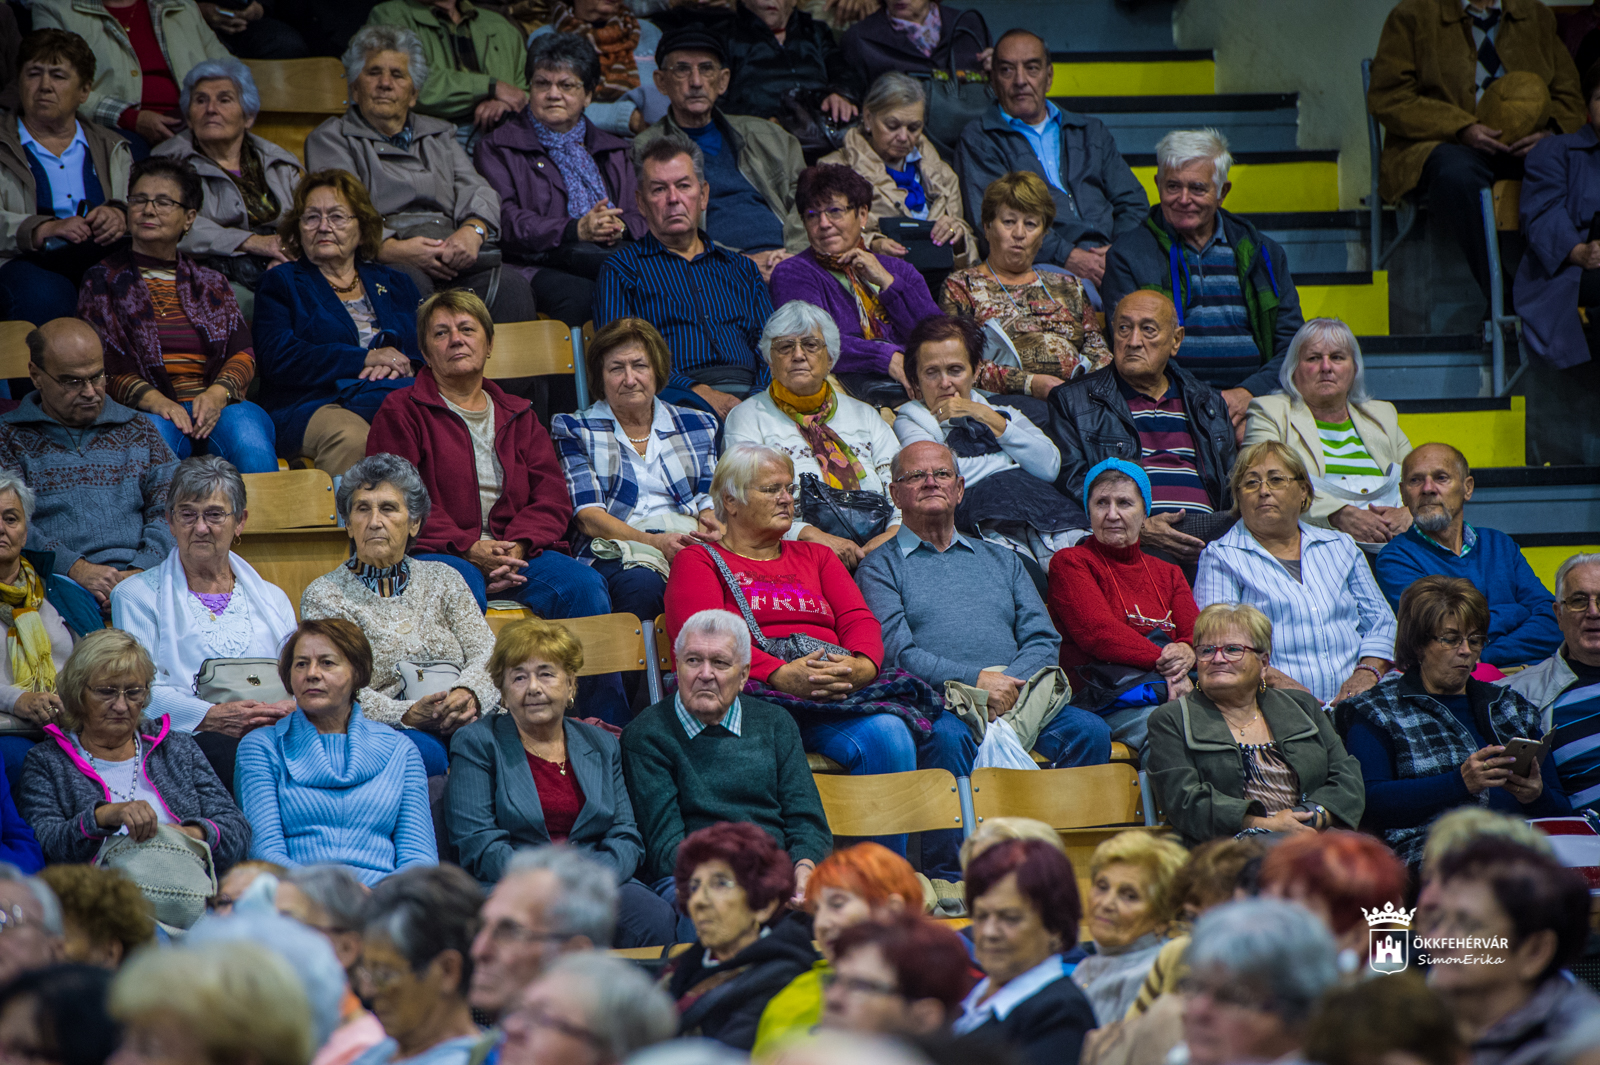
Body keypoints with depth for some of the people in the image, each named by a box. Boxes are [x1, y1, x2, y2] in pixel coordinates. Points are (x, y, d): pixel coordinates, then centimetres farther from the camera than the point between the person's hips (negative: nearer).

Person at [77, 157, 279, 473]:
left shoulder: (211, 284, 23)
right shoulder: (103, 279, 15)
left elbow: (243, 352, 10)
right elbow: (100, 359, 2)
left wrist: (218, 394, -14)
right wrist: (153, 399, -18)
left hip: (215, 407, 2)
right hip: (143, 410, -2)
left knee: (247, 434, -34)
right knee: (154, 434, -39)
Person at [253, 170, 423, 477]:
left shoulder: (396, 284, 29)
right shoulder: (280, 284, 17)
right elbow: (279, 359, 0)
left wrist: (402, 365, -7)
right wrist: (365, 359, -6)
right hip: (315, 406, -3)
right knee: (349, 436, -41)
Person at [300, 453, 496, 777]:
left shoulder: (444, 580, 21)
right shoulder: (324, 595, 9)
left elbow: (486, 653, 9)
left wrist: (467, 694, -17)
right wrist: (406, 715, -22)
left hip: (462, 726, 3)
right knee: (424, 751, -40)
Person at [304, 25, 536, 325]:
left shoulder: (440, 134, 32)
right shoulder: (330, 139, 18)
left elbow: (477, 192, 17)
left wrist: (472, 231, -10)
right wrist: (393, 248, -19)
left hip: (455, 262, 3)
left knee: (512, 286, -31)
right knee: (410, 283, -41)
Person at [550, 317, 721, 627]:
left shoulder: (697, 425, 23)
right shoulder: (575, 430, 13)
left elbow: (709, 501, 16)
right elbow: (587, 515, 1)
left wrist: (711, 526, -11)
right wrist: (653, 542, -16)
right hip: (618, 550, -2)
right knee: (643, 584, -40)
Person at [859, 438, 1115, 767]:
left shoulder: (1002, 560, 27)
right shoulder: (879, 568, 13)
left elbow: (1042, 641, 15)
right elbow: (894, 652, -3)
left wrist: (1008, 685, -8)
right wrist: (976, 680, -15)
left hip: (1016, 701, 4)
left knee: (1090, 732, -26)